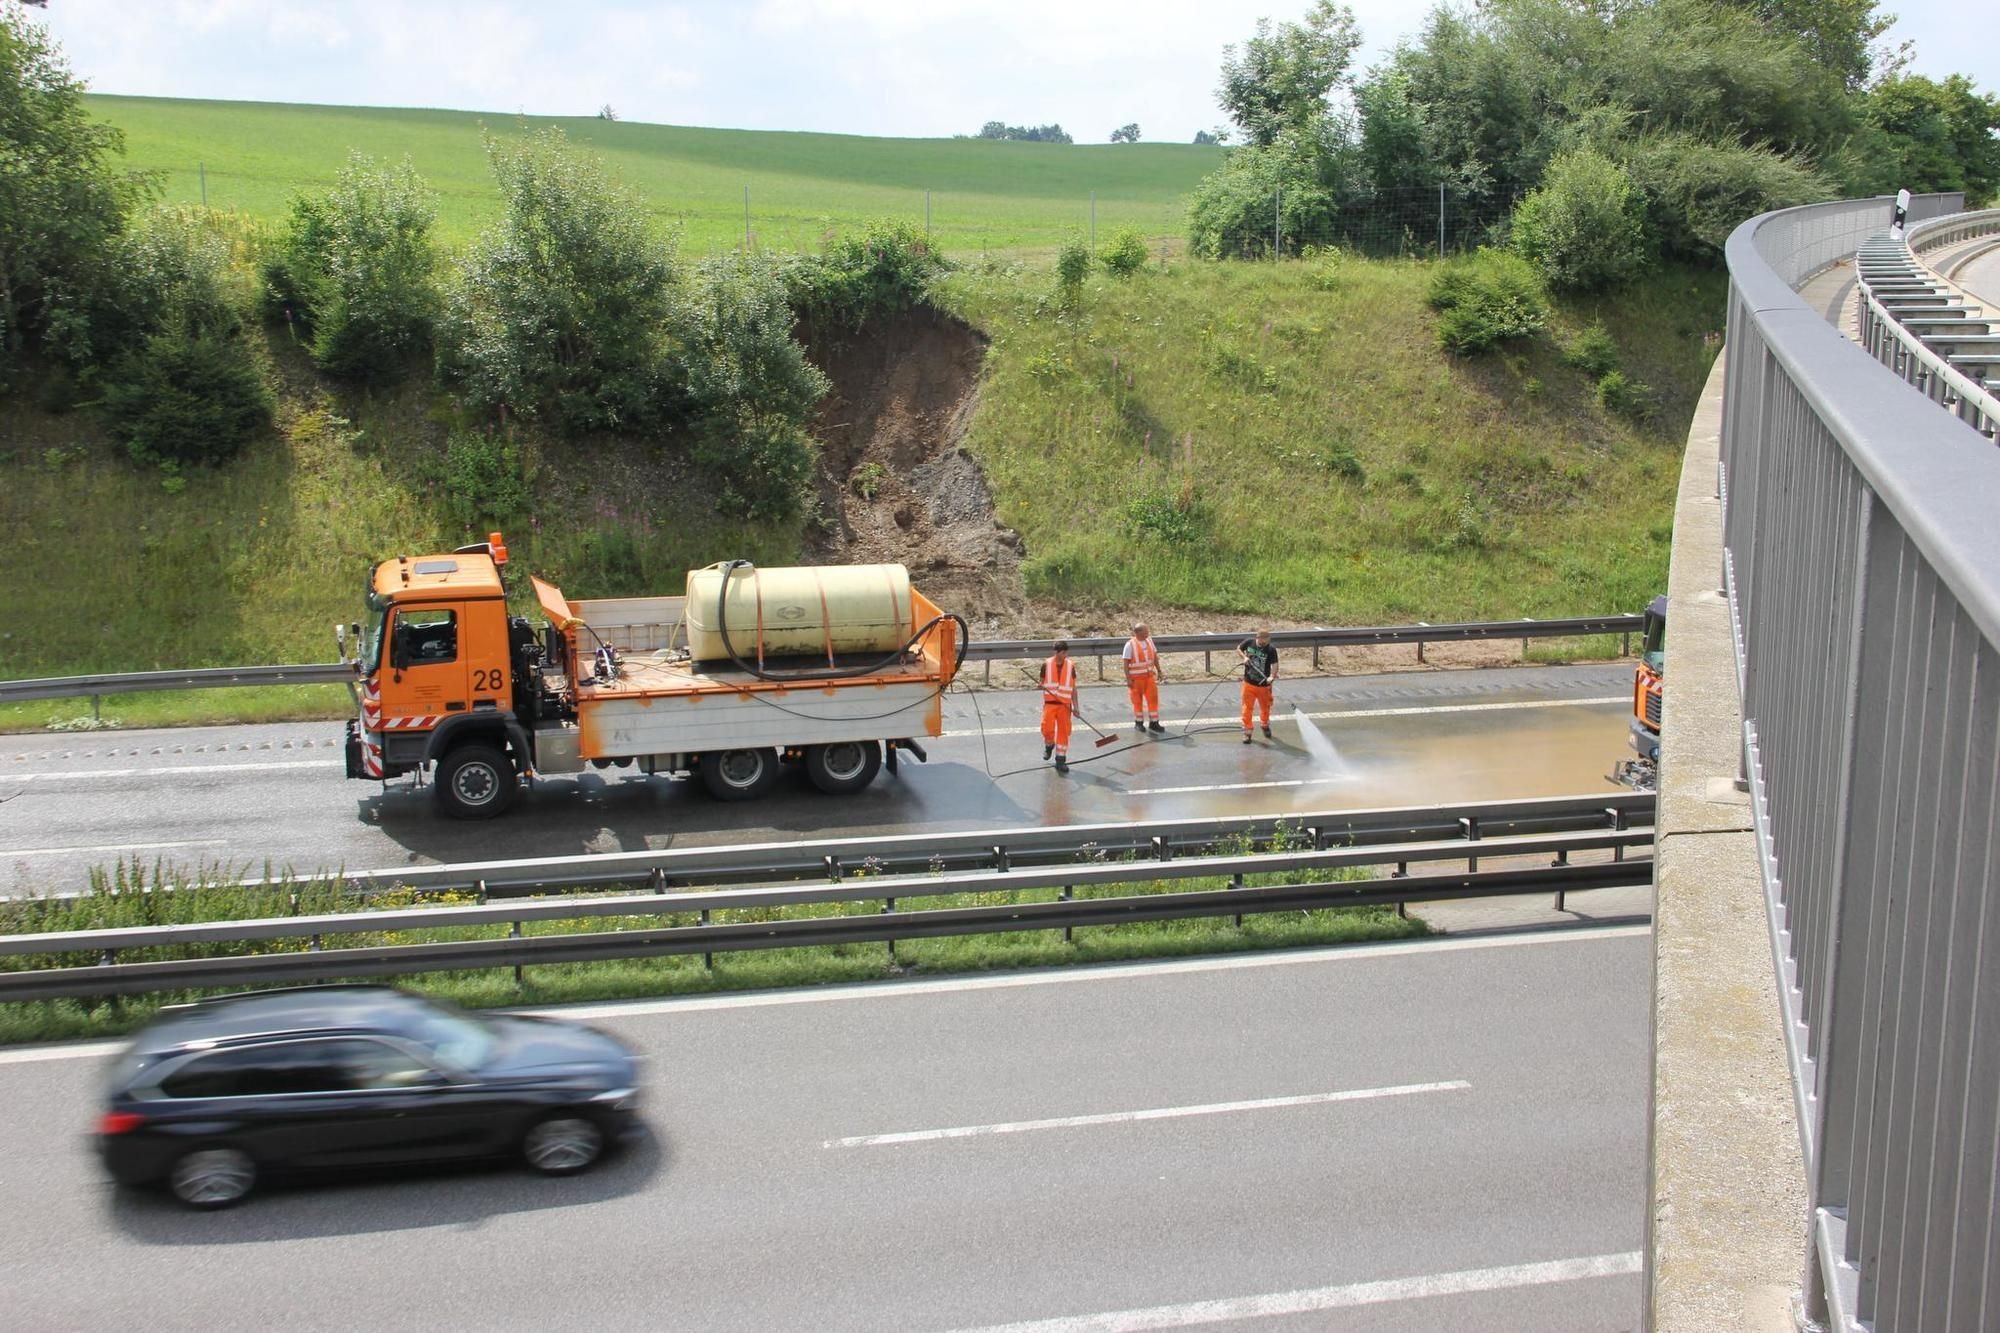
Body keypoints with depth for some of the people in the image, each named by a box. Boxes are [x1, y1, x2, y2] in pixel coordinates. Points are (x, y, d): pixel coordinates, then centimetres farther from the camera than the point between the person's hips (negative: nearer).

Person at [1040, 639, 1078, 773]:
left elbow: (1073, 688, 7)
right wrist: (1042, 686, -17)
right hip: (1049, 703, -1)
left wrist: (1075, 706, 2)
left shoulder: (1070, 666, 3)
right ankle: (1049, 745, 25)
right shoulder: (1047, 665, -1)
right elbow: (1042, 683, 8)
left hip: (1065, 705, 1)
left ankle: (1060, 760, 7)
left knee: (1063, 731, -1)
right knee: (1047, 729, -10)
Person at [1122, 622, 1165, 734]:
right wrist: (1128, 679, -16)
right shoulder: (1130, 645, -12)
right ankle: (1138, 723, 19)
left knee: (1153, 699, 2)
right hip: (1136, 677, -5)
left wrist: (1159, 671, 12)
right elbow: (1126, 663, -12)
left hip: (1149, 675, 5)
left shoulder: (1149, 641, 5)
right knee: (1137, 701, 5)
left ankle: (1154, 723, 10)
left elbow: (1155, 656, 14)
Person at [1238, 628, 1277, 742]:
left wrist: (1272, 676, -41)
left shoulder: (1271, 649, -16)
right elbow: (1238, 649, 9)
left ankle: (1265, 726, 43)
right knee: (1247, 707, 2)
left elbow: (1274, 664, -23)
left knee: (1265, 707, 17)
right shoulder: (1249, 643, -9)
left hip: (1263, 685, -1)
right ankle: (1247, 731, 13)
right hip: (1249, 683, 1)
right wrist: (1244, 657, -10)